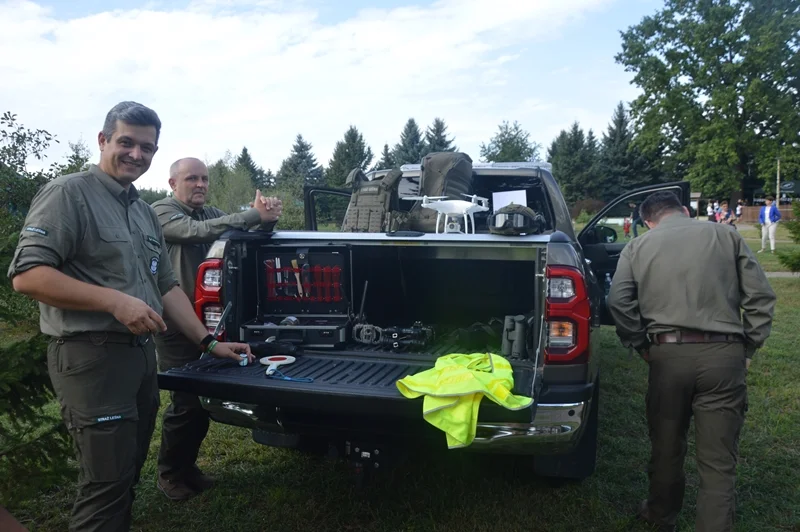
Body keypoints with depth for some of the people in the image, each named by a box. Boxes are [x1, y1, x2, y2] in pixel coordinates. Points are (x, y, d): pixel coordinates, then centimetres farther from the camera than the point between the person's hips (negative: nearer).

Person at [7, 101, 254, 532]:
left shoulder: (146, 213, 16)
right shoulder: (68, 194, -8)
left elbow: (167, 287, 18)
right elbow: (26, 274, -18)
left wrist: (209, 342, 12)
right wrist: (114, 300, -23)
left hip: (141, 353, 8)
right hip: (90, 357, -8)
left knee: (128, 475, 16)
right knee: (107, 483, -3)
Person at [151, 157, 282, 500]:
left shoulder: (212, 213, 13)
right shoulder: (162, 211, -7)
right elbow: (199, 231, -25)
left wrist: (267, 218, -19)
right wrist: (255, 214, -30)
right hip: (175, 326, -6)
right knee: (186, 401, -4)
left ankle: (187, 467, 29)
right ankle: (169, 474, 17)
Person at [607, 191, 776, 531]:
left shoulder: (637, 248, 8)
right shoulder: (726, 236, 10)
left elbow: (618, 301, -5)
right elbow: (760, 297, 5)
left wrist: (641, 346, 6)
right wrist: (748, 349, 11)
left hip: (668, 354, 1)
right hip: (724, 354, 0)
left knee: (666, 446, 19)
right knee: (718, 459, 5)